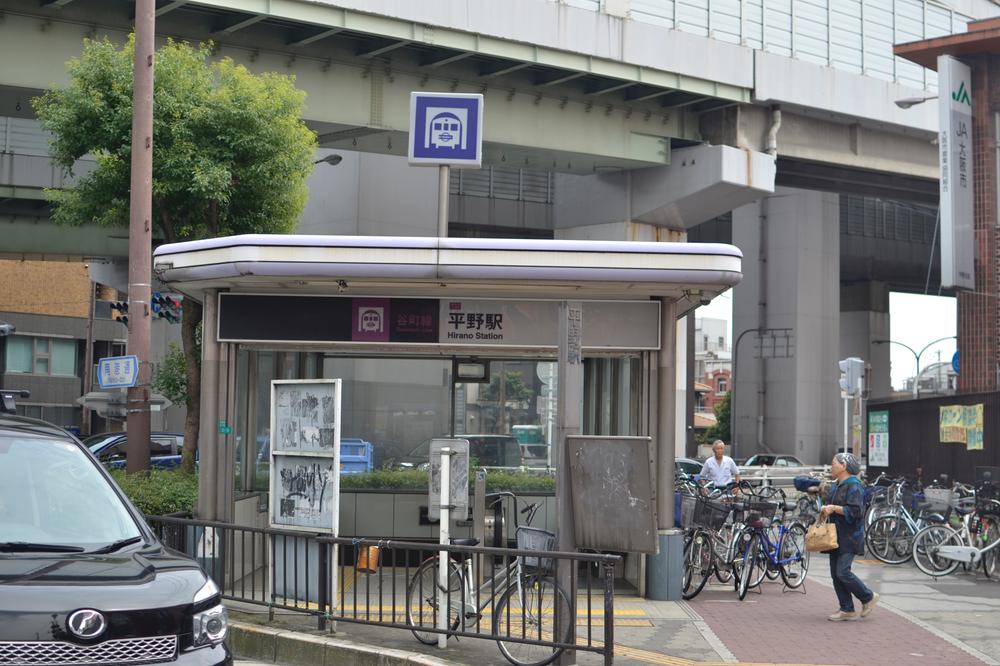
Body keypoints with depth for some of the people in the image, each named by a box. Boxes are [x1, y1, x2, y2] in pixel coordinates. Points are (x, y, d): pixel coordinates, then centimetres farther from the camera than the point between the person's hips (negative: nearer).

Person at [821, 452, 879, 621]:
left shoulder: (853, 486, -13)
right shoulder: (834, 486, 16)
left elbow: (855, 511, -22)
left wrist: (834, 508, -20)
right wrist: (826, 510, 8)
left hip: (849, 537, -9)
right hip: (836, 537, 9)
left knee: (843, 572, -14)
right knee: (835, 574, 6)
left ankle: (868, 597, 5)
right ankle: (847, 610, 11)